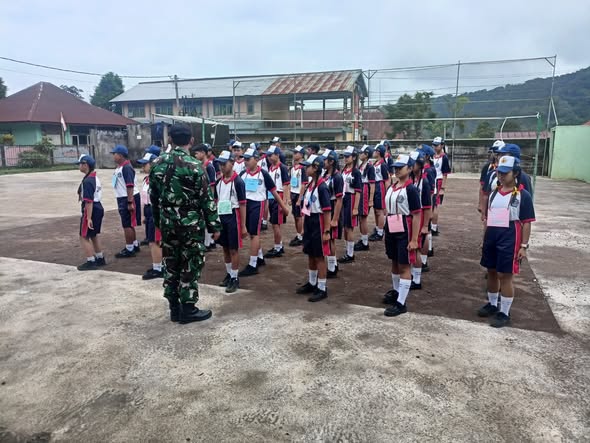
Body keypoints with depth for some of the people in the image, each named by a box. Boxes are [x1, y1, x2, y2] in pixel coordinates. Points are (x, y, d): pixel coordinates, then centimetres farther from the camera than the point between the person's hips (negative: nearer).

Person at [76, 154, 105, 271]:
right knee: (93, 236, 20)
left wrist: (89, 218, -24)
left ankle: (91, 262, 1)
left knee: (84, 237, -1)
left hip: (91, 211, -10)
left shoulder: (87, 181, -19)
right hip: (98, 208, 10)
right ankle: (100, 259, 27)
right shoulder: (95, 178, 11)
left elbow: (89, 201, -24)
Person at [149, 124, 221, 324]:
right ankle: (188, 309, 13)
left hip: (167, 222, 5)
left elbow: (153, 195, 10)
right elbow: (207, 199, -12)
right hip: (191, 223, -5)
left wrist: (158, 220, 21)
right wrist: (214, 225, -4)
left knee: (170, 264, 13)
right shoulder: (194, 166, -15)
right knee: (190, 265, 5)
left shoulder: (157, 163, 2)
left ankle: (174, 308, 24)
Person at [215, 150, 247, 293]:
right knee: (225, 248, 15)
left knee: (233, 249, 0)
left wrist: (243, 226, -13)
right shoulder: (219, 182, 7)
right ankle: (229, 274, 29)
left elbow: (242, 205, -12)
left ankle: (235, 279, 10)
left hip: (233, 217, -6)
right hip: (221, 217, 6)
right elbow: (217, 201, 14)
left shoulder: (238, 181, -12)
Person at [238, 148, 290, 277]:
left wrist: (284, 206, 3)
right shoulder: (242, 174, 4)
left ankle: (252, 265, -4)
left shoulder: (263, 174, -7)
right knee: (251, 233, 15)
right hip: (245, 204, 5)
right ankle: (260, 258, 33)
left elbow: (273, 191, 0)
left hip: (257, 205, -5)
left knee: (254, 234, -7)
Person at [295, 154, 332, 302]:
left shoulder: (322, 187, -18)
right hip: (308, 223, 8)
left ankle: (322, 289, 13)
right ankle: (312, 283, 34)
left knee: (319, 257, 1)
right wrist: (304, 227, 16)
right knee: (310, 255, 18)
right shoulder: (309, 184, 7)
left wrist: (327, 231, -20)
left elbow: (327, 211, -19)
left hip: (318, 224, -8)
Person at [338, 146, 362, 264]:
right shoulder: (343, 171, 9)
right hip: (342, 200, 7)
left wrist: (355, 208, -17)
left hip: (351, 200, -7)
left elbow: (358, 191, -14)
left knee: (349, 228, 0)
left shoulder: (356, 172, -11)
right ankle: (348, 252, 24)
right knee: (345, 228, 12)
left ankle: (350, 255, 10)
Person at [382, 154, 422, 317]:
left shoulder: (411, 189, -15)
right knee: (394, 263, 20)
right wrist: (386, 231, 16)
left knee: (404, 267, -1)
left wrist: (414, 240, -18)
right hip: (391, 231, 8)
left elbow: (416, 216, -16)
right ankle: (396, 291, 39)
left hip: (404, 232, -8)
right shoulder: (391, 188, 8)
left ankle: (401, 303, 4)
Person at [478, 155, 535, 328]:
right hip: (491, 238, 6)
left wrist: (523, 246, -10)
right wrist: (485, 239, 15)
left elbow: (526, 222, -8)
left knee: (505, 276, 0)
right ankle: (492, 304, 34)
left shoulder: (523, 195, -8)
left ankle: (504, 313, 13)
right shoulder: (494, 193, 10)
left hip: (509, 240, -6)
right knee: (491, 272, 16)